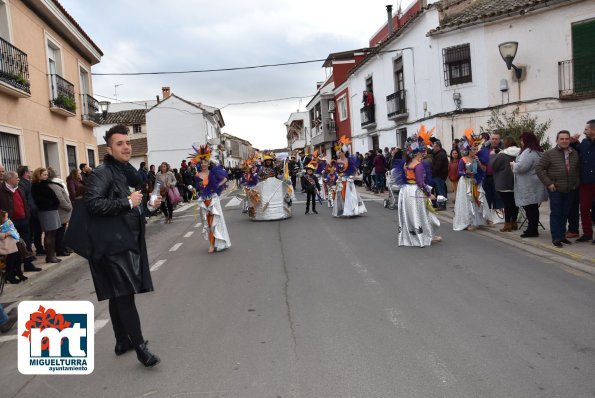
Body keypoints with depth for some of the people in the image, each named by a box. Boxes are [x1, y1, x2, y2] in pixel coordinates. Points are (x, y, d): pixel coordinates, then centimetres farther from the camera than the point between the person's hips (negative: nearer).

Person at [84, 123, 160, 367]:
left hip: (128, 240, 9)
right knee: (124, 294, -10)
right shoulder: (102, 173, -10)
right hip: (113, 243, -9)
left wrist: (149, 206, 9)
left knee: (119, 295, 16)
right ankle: (140, 347, -7)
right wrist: (128, 202, -19)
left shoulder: (129, 172, 17)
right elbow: (93, 203, -24)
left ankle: (122, 342, 25)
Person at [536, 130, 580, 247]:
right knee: (555, 214, -2)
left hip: (570, 190, 4)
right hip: (555, 190, -4)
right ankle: (556, 238, 3)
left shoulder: (575, 154, 8)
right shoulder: (549, 154, -5)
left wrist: (576, 183, 6)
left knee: (565, 214, 10)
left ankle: (562, 235, 21)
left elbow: (578, 169, 18)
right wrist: (548, 183, -11)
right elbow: (539, 168, -6)